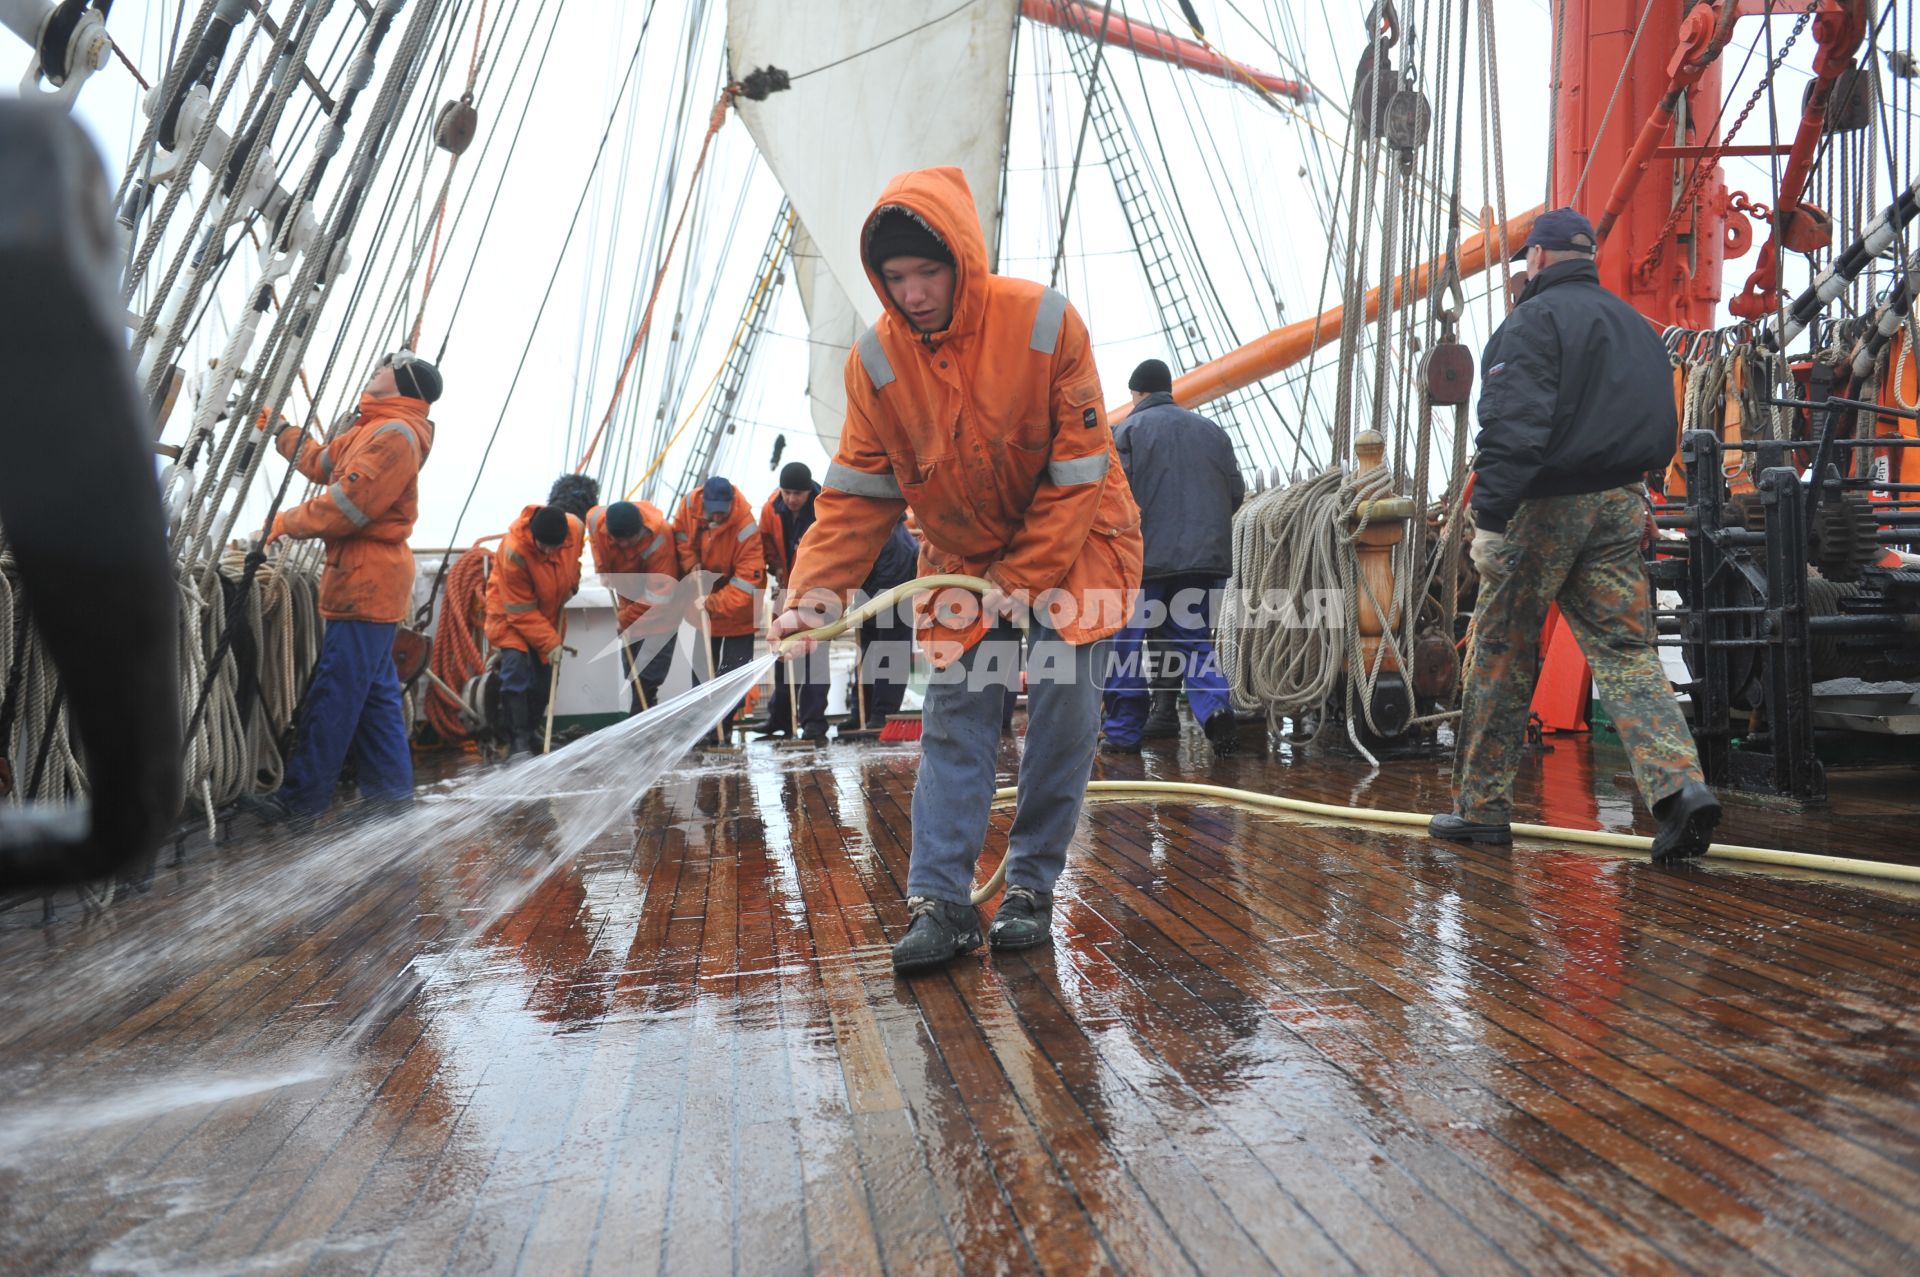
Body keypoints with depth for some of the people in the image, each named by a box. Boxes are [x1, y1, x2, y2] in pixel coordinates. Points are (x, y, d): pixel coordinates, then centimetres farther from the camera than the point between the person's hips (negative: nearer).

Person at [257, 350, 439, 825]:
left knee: (333, 695, -6)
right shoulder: (373, 428, 20)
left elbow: (349, 505, -19)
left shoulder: (395, 434, -14)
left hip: (366, 581, -10)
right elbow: (324, 463, 31)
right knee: (377, 692, 12)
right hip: (367, 581, 10)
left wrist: (288, 522, -7)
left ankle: (301, 800, -1)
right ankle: (392, 794, 17)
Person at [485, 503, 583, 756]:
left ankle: (533, 729, 29)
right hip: (512, 611, -5)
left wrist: (572, 583, -5)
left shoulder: (576, 528, -23)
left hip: (550, 610, 5)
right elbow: (521, 611, -28)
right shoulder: (514, 551, -36)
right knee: (516, 666, -21)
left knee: (545, 672, 9)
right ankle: (518, 739, -17)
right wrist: (550, 641, -29)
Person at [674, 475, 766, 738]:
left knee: (734, 669, -2)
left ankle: (724, 723, 7)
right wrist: (689, 561, -12)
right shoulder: (690, 504, -15)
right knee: (702, 663, 14)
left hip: (737, 608, -5)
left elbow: (748, 581, -32)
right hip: (704, 598, 6)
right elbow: (680, 533, 5)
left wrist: (714, 603, -33)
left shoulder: (746, 529, -31)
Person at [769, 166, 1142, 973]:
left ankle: (1031, 889, 8)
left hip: (1067, 544, -2)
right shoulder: (876, 360, -14)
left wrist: (1026, 578, -17)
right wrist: (814, 596, -21)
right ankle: (941, 903, 0)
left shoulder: (1043, 323, -23)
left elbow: (1079, 472, -18)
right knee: (953, 717, -3)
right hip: (959, 558, 2)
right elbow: (857, 492, -10)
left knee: (1062, 705, -6)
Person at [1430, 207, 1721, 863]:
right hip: (1622, 505, 7)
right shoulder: (1636, 324, 19)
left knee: (1502, 652, 4)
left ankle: (1481, 806, 11)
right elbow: (1662, 426, 20)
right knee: (1627, 652, 5)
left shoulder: (1534, 320, -7)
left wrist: (1489, 520, -21)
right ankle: (1679, 783, -14)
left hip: (1546, 507, -7)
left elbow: (1513, 428, -20)